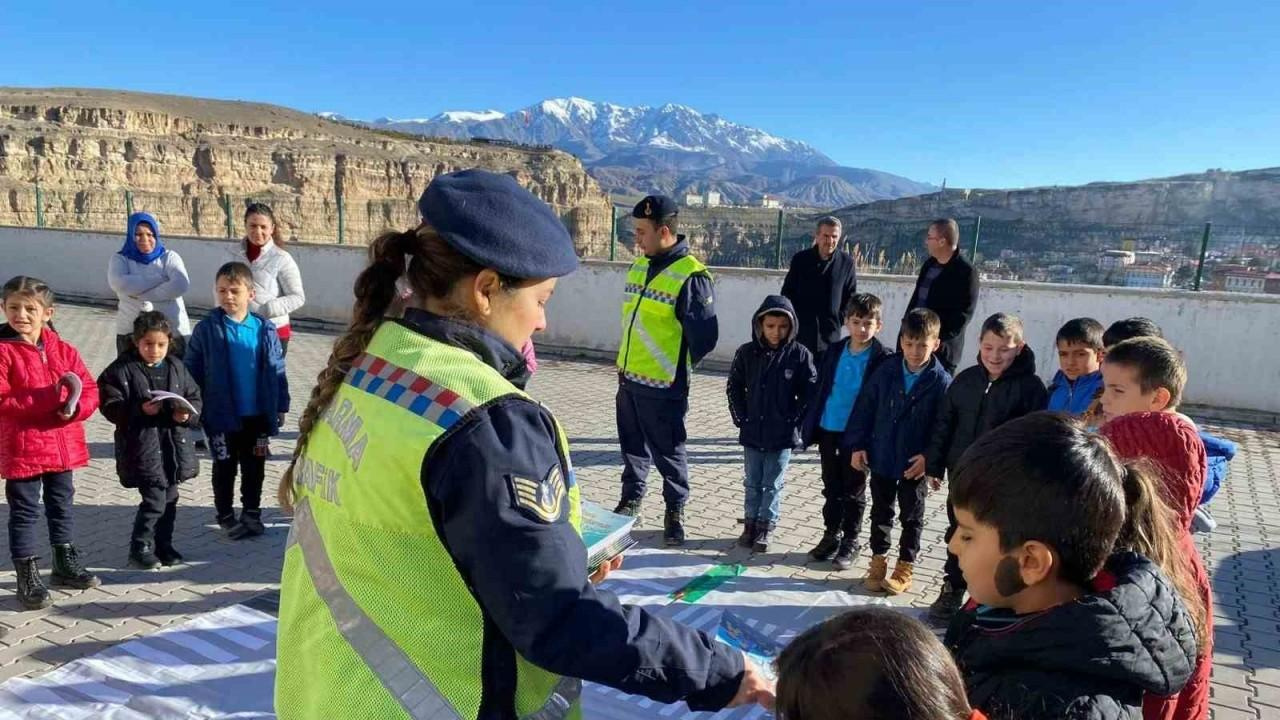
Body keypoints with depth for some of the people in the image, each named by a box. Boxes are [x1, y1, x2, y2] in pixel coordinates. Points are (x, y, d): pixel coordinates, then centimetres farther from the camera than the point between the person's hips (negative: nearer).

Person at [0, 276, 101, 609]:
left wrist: (75, 407, -16)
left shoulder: (63, 350, 4)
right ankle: (28, 577, 15)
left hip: (62, 445, 5)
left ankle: (65, 564, 35)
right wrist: (47, 398, -24)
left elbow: (90, 389, 4)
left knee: (62, 506, 19)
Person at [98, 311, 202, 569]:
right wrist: (140, 410, -24)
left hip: (174, 444, 5)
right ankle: (140, 548, 10)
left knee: (170, 498, 13)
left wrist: (188, 414, -9)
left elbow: (194, 397, 11)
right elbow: (111, 407, -10)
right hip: (142, 446, -5)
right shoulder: (121, 369, -6)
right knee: (154, 499, -7)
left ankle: (163, 545, 28)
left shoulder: (177, 367, 7)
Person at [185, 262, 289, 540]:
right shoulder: (207, 329, -9)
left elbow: (277, 371, 2)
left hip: (257, 414, 2)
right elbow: (192, 370, -4)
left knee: (254, 467, 15)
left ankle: (252, 512, 31)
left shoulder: (265, 329, -4)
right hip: (222, 414, -2)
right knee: (225, 467, 13)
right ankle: (225, 516, 28)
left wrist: (281, 405, 2)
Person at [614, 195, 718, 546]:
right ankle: (631, 499, 36)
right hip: (628, 378, 7)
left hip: (664, 386, -7)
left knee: (668, 452, 6)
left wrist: (675, 367, -3)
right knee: (632, 446, 19)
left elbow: (705, 337, -14)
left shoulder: (690, 276, -17)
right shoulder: (639, 266, 7)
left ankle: (675, 510, 23)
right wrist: (627, 360, 16)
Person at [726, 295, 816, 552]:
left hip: (783, 434, -2)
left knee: (773, 485, 8)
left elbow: (810, 392, -4)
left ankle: (765, 528, 20)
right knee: (752, 483, 14)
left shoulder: (799, 354, -9)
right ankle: (750, 524, 26)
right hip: (752, 432, 2)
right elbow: (733, 387, 7)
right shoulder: (746, 352, -3)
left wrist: (794, 419, -9)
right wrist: (740, 418, 1)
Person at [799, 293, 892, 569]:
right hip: (828, 430, 4)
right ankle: (831, 535, 29)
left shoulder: (882, 359, -10)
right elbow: (820, 390, 7)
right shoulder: (834, 351, 2)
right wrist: (810, 426, 4)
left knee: (854, 491, 10)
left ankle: (850, 541, 23)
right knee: (831, 488, 16)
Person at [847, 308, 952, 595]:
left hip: (915, 464, -2)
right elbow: (865, 409, -1)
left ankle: (905, 569, 27)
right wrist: (857, 445, -3)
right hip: (881, 458, 2)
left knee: (912, 517, 13)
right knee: (881, 513, 16)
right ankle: (878, 562, 31)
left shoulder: (941, 382, -12)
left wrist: (930, 457, -19)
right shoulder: (886, 372, -5)